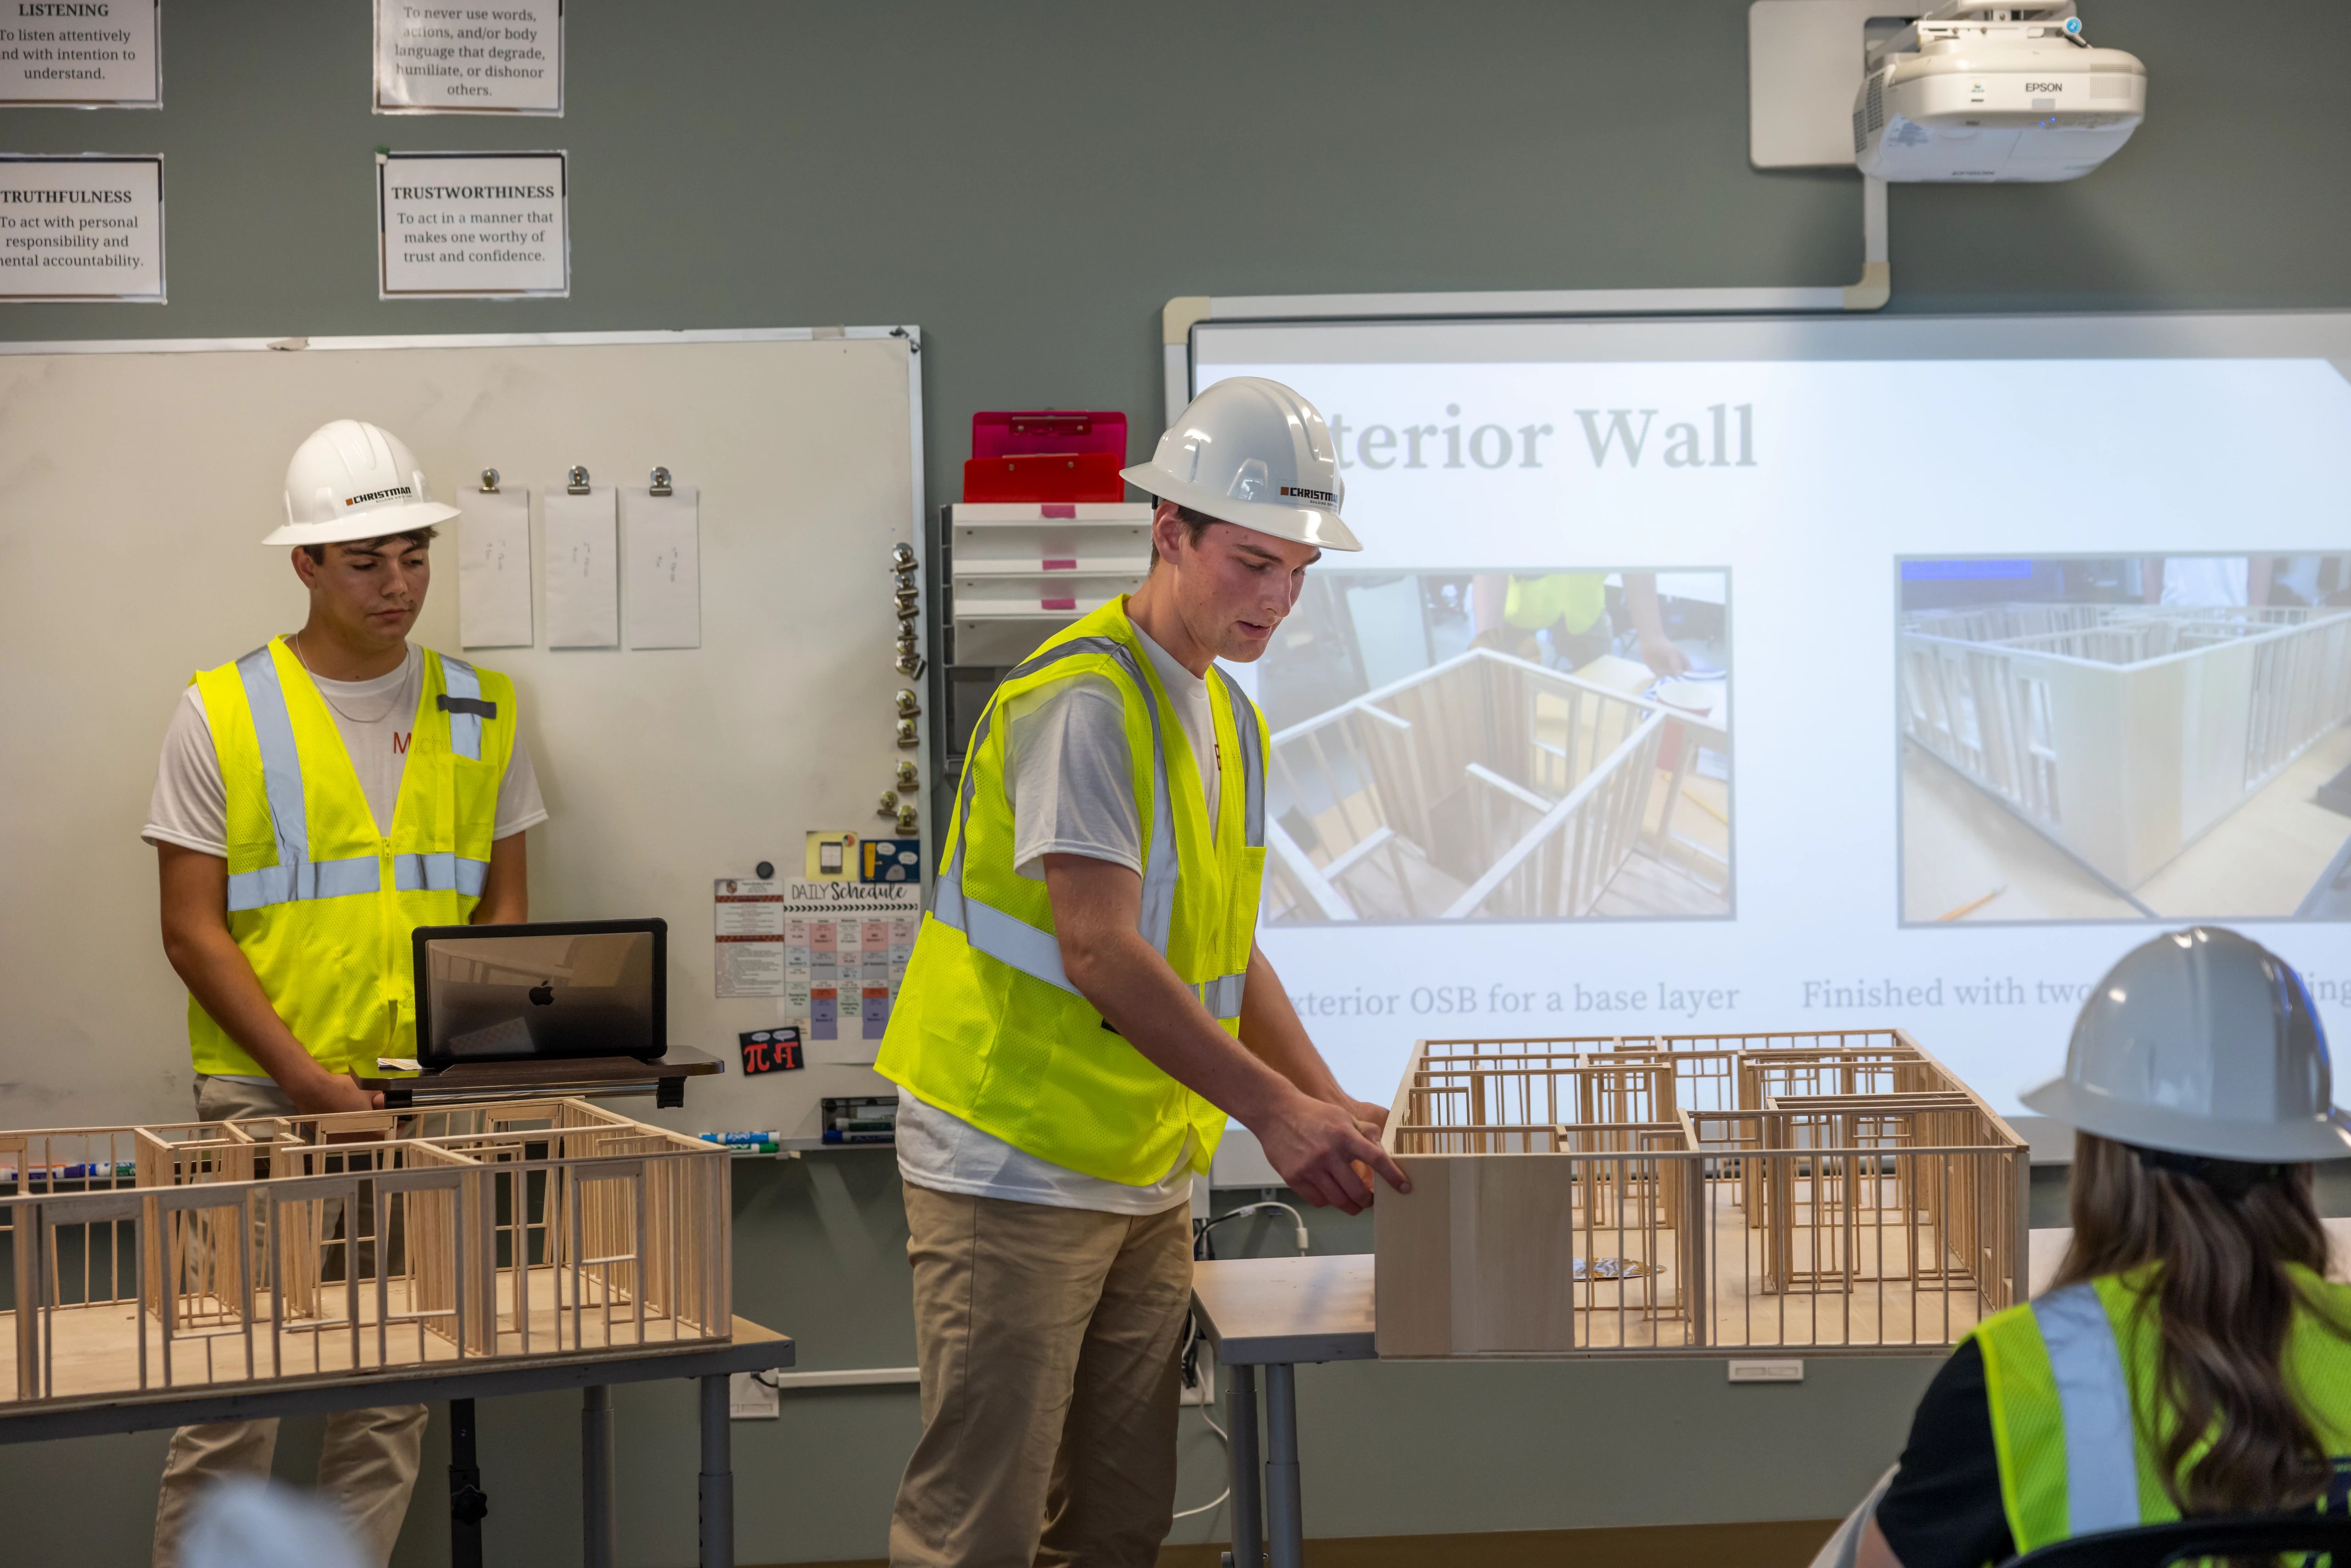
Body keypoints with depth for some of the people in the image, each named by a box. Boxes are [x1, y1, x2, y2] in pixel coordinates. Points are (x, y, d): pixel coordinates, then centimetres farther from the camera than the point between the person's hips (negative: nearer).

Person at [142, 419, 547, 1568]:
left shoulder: (478, 713, 9)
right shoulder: (223, 714, -2)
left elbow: (502, 903, 13)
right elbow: (192, 929, -3)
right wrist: (306, 1076, -14)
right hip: (261, 1096, -3)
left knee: (390, 1399, 5)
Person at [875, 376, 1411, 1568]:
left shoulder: (1228, 718, 14)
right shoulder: (1082, 699, -16)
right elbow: (1098, 951, -23)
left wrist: (1326, 1104, 5)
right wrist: (1272, 1109, -26)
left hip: (1146, 1176, 9)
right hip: (1015, 1166, -9)